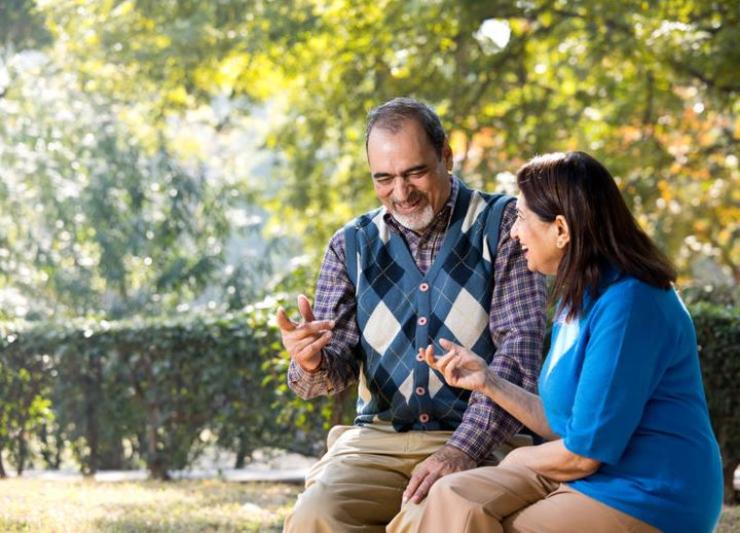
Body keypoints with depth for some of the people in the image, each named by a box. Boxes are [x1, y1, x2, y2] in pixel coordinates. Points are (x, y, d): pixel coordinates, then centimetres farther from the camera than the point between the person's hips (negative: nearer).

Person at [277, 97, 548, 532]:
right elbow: (339, 364, 11)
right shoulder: (352, 245, 11)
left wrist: (462, 450, -19)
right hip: (378, 439, 3)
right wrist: (311, 364, -15)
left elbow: (521, 347, -7)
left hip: (482, 440, -3)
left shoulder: (502, 224, 1)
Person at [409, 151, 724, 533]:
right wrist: (487, 382, 9)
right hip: (590, 478, 9)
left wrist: (518, 461, -1)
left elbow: (582, 454, -18)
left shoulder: (628, 304, -19)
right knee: (454, 499, -10)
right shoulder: (578, 298, 12)